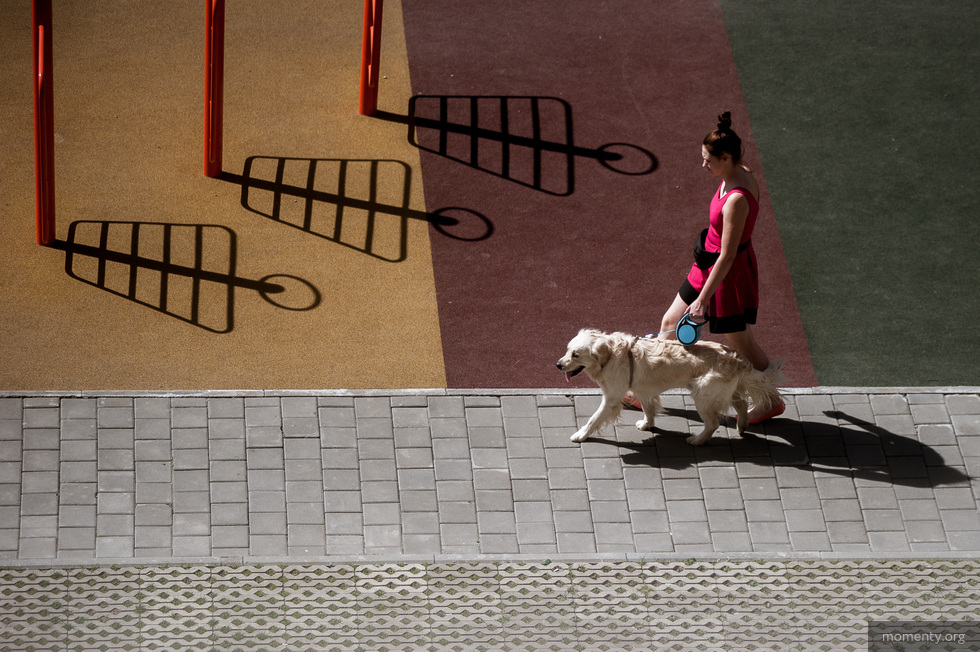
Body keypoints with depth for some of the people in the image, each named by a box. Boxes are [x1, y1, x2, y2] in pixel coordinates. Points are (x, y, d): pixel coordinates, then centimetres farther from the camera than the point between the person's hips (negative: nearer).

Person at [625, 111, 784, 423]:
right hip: (709, 265, 10)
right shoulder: (742, 174, -5)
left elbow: (727, 256, -29)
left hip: (729, 273, -10)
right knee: (670, 322, 18)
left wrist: (703, 299, -24)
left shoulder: (736, 200, -33)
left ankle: (772, 401, 34)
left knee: (740, 342, 11)